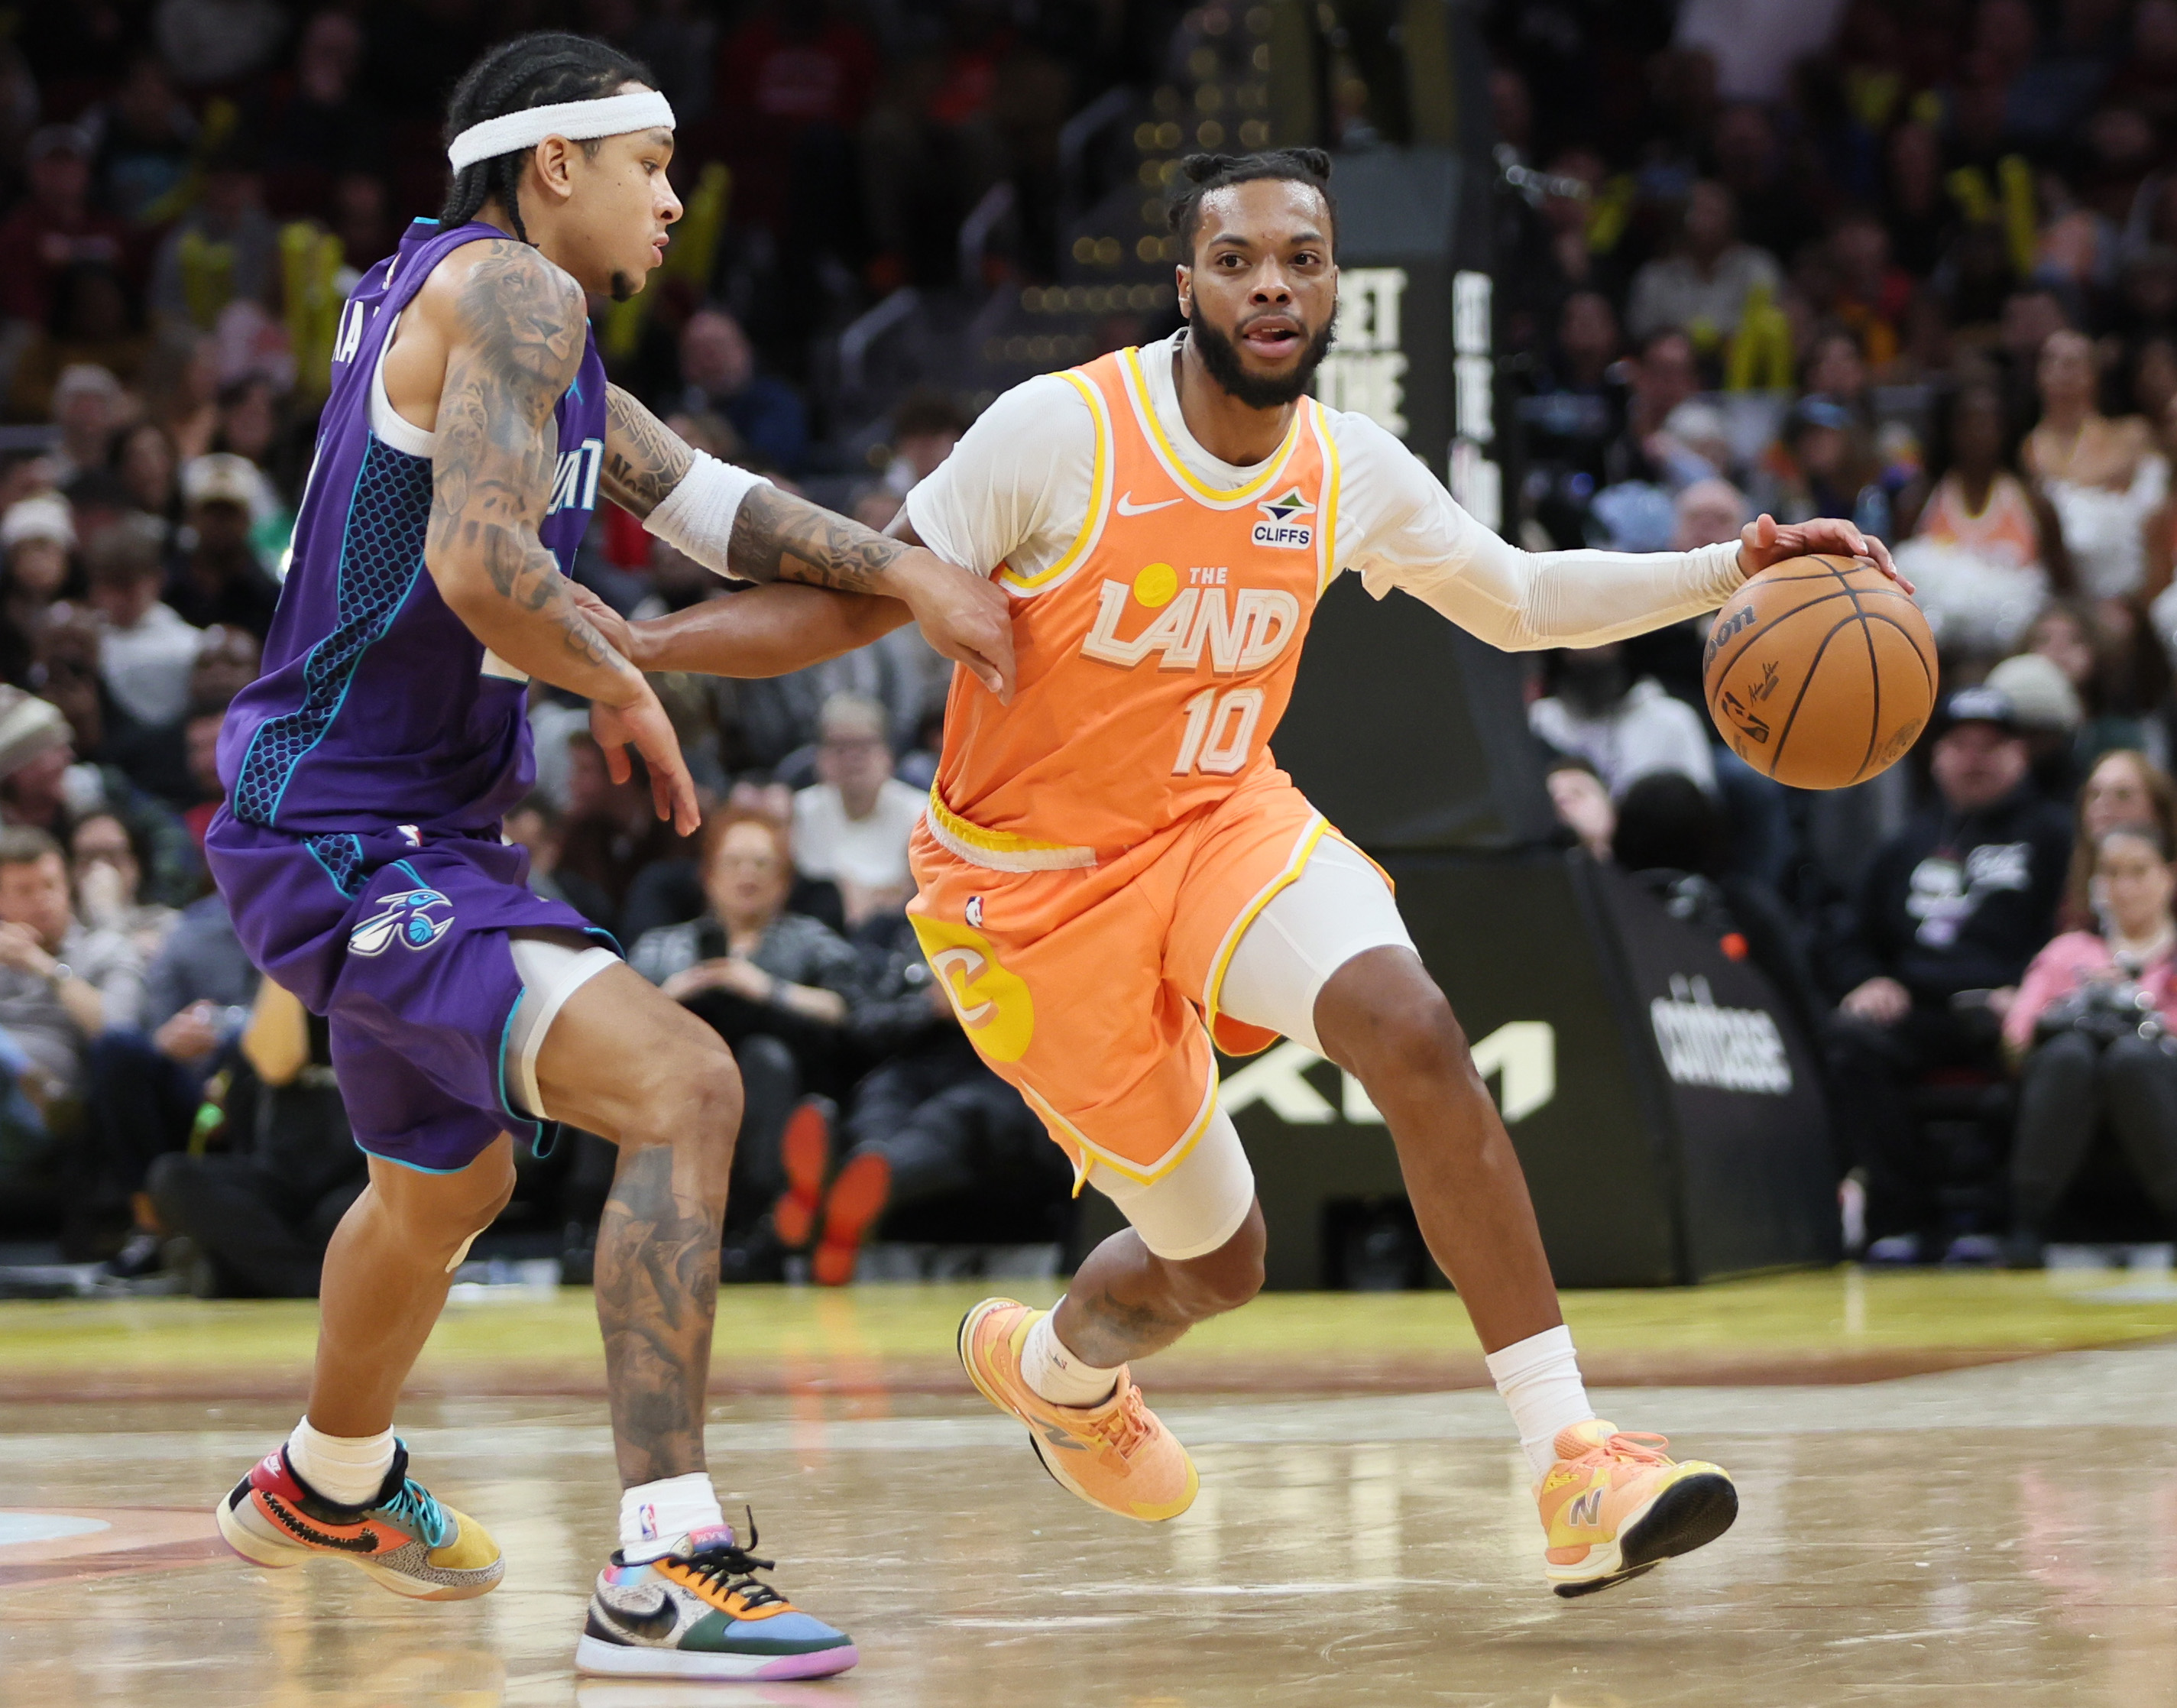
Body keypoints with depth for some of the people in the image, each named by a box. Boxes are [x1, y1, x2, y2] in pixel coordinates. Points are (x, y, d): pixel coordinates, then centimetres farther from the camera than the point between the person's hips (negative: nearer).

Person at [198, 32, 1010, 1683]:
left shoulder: (526, 319, 16)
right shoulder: (511, 290, -15)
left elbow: (702, 498, 17)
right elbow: (480, 566, -27)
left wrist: (906, 569, 5)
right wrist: (625, 687, -11)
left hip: (411, 836, 11)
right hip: (349, 843, -11)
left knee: (450, 1182, 32)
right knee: (683, 1083, -25)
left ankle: (328, 1486, 59)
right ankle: (665, 1575, -30)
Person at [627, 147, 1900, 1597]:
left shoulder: (1352, 473, -5)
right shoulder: (1061, 433, -20)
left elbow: (1520, 601, 12)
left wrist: (1738, 568, 2)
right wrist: (634, 646, -23)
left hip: (1222, 819, 3)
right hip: (1035, 876, -3)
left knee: (1412, 1030, -28)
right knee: (1215, 1263, 3)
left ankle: (1575, 1465, -25)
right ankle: (1058, 1363, 43)